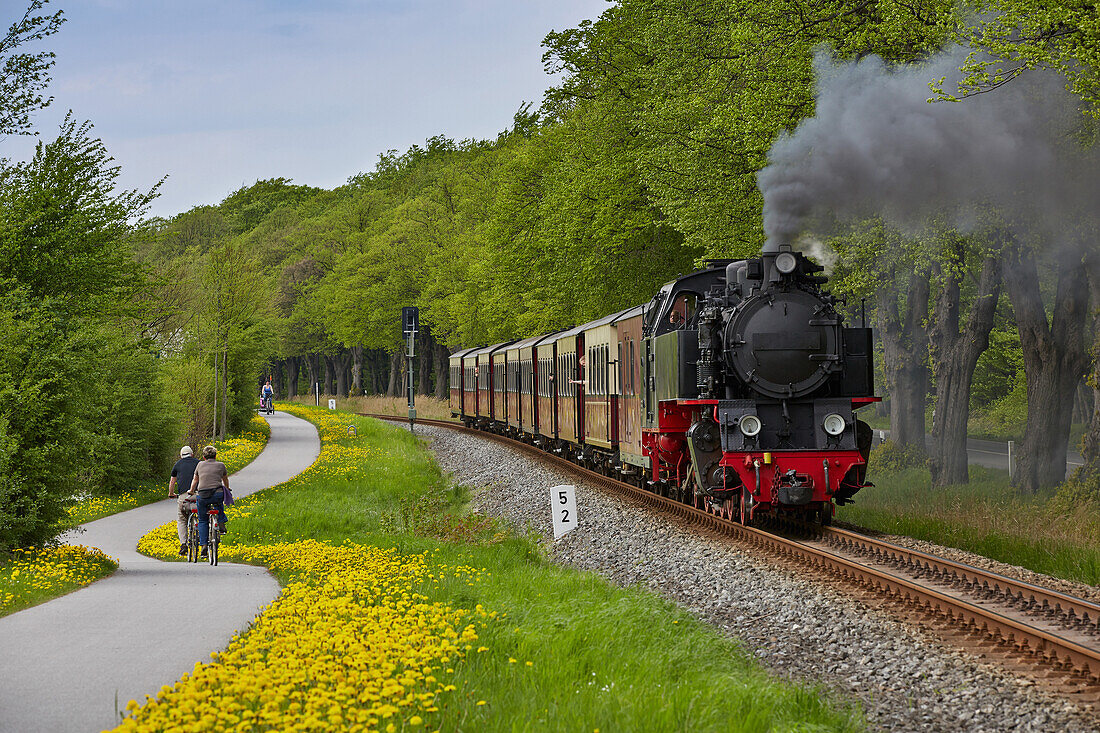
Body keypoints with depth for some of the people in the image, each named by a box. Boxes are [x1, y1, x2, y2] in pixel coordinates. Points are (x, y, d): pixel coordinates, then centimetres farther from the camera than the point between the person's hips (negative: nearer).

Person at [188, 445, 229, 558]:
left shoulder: (200, 465, 15)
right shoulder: (221, 465, 14)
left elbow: (195, 480, 28)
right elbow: (225, 480, 30)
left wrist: (191, 492, 47)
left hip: (202, 496, 0)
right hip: (217, 495, 0)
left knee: (202, 521, 14)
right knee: (219, 503, 36)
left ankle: (204, 545, 3)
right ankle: (221, 522, 19)